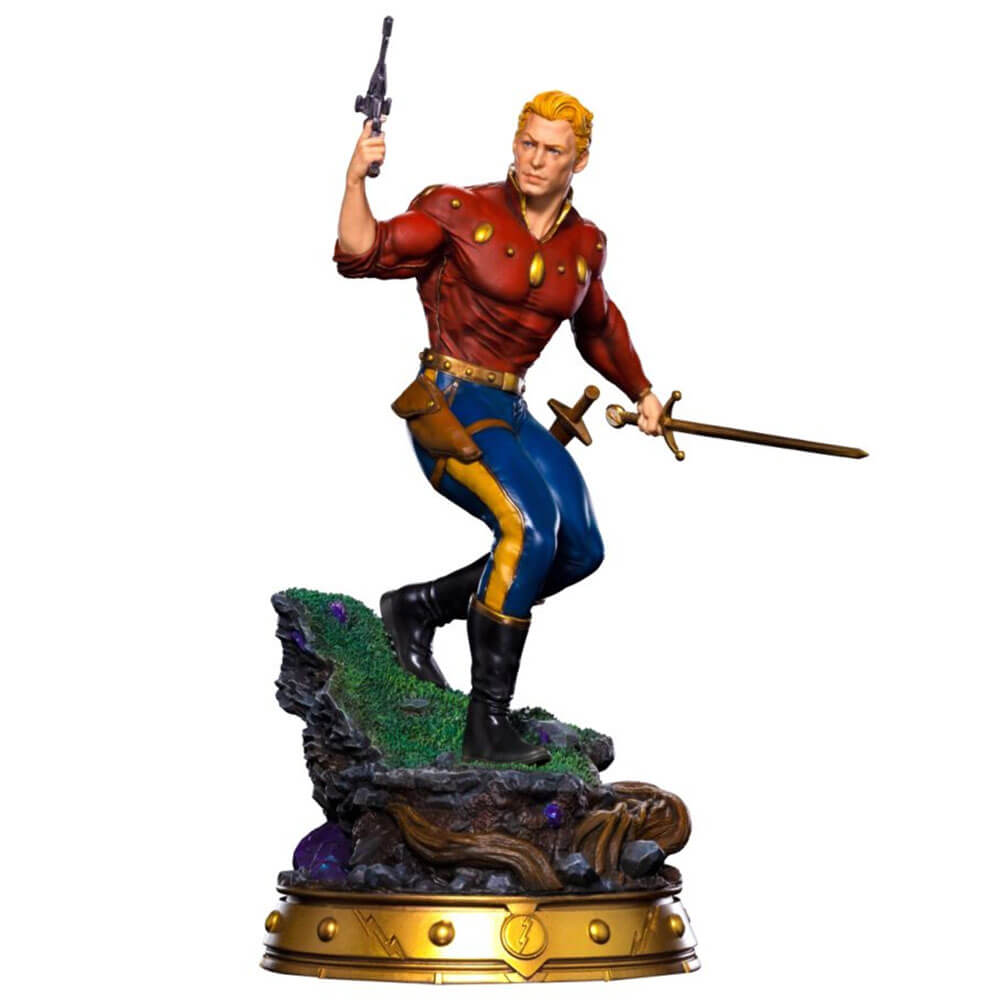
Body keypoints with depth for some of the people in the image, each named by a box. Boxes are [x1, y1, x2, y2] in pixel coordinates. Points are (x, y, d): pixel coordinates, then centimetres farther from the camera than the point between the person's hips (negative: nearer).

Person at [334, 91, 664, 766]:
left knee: (580, 552, -6)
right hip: (449, 404, -7)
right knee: (531, 528, -27)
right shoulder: (462, 213, -6)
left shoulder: (584, 244, 9)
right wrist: (356, 179, -26)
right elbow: (362, 254, -12)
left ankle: (419, 608, 10)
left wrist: (641, 393, 37)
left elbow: (598, 326, 28)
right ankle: (487, 726, -22)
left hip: (512, 411, 7)